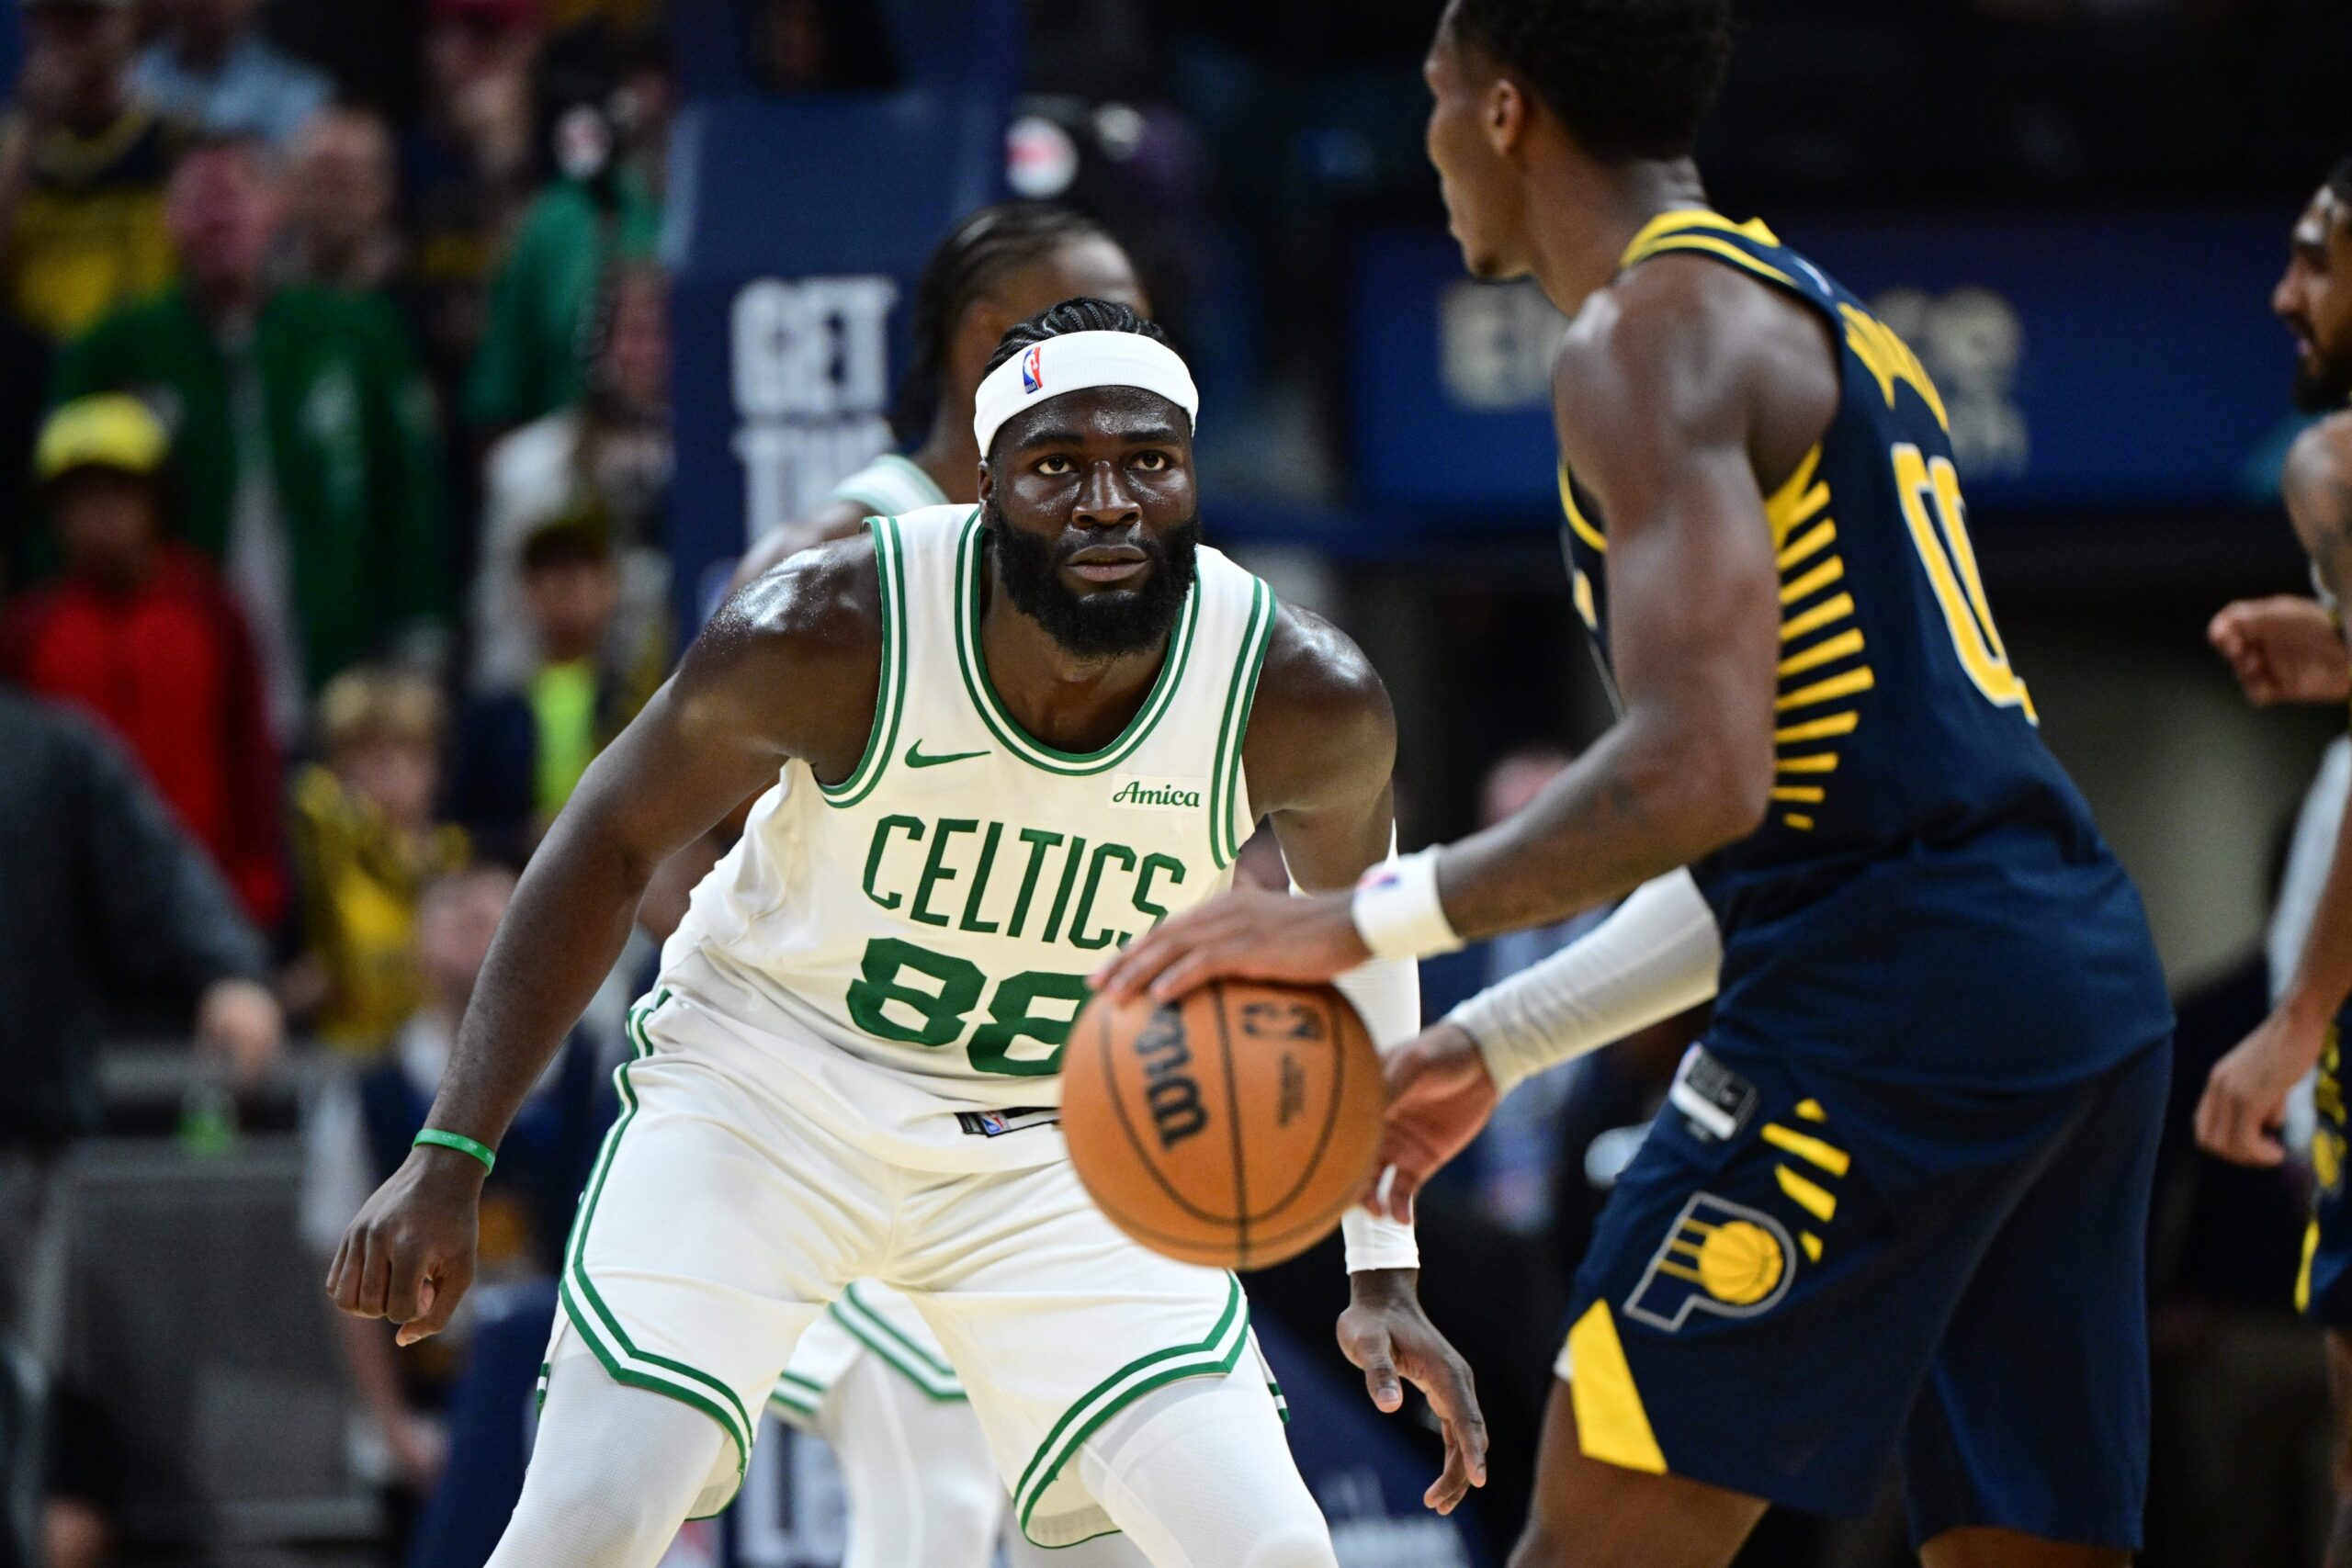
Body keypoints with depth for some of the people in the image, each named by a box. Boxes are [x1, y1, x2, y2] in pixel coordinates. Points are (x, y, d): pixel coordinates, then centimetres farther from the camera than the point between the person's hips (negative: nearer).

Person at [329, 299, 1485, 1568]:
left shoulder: (1304, 702, -20)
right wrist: (449, 1159, -13)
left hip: (1060, 1143, 2)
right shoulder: (826, 634, -26)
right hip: (769, 1082, -2)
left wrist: (1385, 1273, 4)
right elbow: (612, 842, -9)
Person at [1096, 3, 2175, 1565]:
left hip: (1891, 998, -9)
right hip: (2086, 978, 9)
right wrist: (1505, 1040, 31)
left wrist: (1366, 921, -12)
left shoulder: (1650, 337, -6)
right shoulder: (1823, 323, 24)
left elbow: (1699, 774, -20)